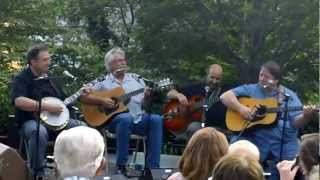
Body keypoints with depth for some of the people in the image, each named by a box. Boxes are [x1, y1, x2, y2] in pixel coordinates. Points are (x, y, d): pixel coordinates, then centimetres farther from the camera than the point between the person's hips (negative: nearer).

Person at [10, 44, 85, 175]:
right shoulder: (21, 79, -7)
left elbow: (63, 100, 23)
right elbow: (19, 101, -26)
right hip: (31, 121, -7)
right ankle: (38, 173, -24)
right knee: (39, 132, -40)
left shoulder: (49, 79, 15)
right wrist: (47, 106, -27)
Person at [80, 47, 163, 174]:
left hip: (138, 119, 4)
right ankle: (121, 166, -27)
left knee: (156, 119, -25)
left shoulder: (136, 79, 17)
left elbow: (144, 105, 15)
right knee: (126, 118, -38)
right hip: (113, 119, -4)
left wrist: (147, 97, -7)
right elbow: (82, 96, 0)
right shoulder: (103, 81, 7)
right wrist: (101, 101, -12)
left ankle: (152, 167, -25)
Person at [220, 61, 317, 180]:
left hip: (283, 144, 0)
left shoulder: (288, 95, 9)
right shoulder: (250, 90, 9)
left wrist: (306, 116, -19)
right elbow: (225, 96, 1)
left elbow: (297, 123, 3)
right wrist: (240, 108, -14)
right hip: (253, 140, 0)